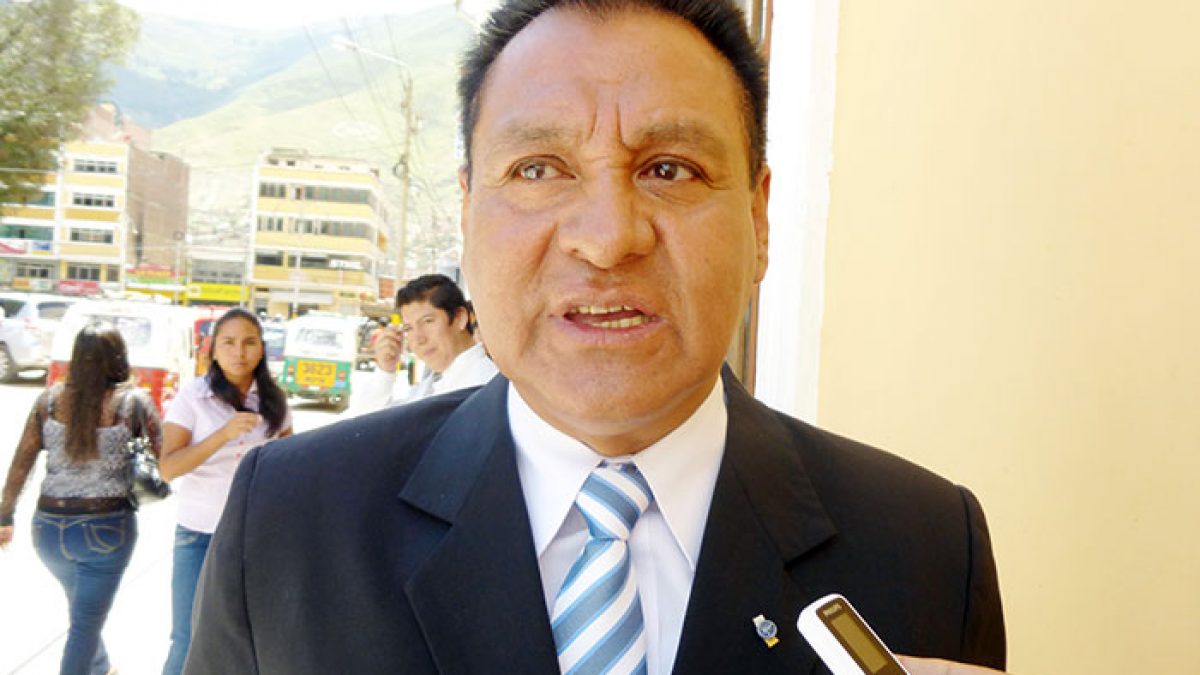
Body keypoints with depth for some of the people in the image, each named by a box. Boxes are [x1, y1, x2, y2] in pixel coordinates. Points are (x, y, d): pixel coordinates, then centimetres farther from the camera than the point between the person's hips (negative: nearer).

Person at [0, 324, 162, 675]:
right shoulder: (133, 402, -10)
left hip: (49, 527, 4)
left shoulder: (49, 399, -1)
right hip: (106, 528, -4)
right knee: (85, 624, 7)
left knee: (83, 611, 29)